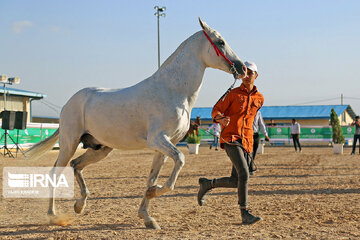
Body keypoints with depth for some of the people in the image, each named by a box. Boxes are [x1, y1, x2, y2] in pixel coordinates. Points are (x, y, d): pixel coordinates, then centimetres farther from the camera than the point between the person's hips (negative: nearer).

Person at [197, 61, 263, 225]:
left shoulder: (259, 99, 14)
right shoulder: (233, 94, 3)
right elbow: (216, 110, 3)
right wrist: (221, 119, -18)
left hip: (246, 143, 5)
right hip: (230, 138, -5)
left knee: (235, 182, 2)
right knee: (244, 174, -22)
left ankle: (207, 184, 27)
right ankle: (245, 214, -17)